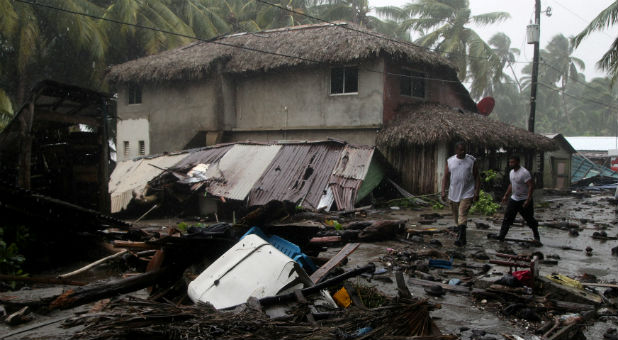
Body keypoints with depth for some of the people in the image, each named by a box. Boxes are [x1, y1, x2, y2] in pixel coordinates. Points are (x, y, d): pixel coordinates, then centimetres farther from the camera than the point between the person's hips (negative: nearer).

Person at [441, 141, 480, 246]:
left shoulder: (471, 160, -1)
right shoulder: (449, 161, 4)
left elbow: (477, 177, 1)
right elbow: (445, 177, 5)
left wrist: (476, 192, -7)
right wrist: (443, 191, -3)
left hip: (467, 194, -4)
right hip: (453, 194, 4)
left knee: (462, 215, -16)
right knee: (456, 216, 13)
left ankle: (460, 238, -20)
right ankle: (463, 238, 31)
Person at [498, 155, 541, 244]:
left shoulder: (524, 173, -19)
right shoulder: (511, 172, 8)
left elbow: (531, 186, -23)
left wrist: (528, 200, -28)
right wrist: (506, 195, 20)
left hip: (524, 200, -7)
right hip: (513, 199, 7)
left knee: (529, 219, 5)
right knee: (507, 218, -2)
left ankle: (537, 237, 24)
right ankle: (501, 237, -4)